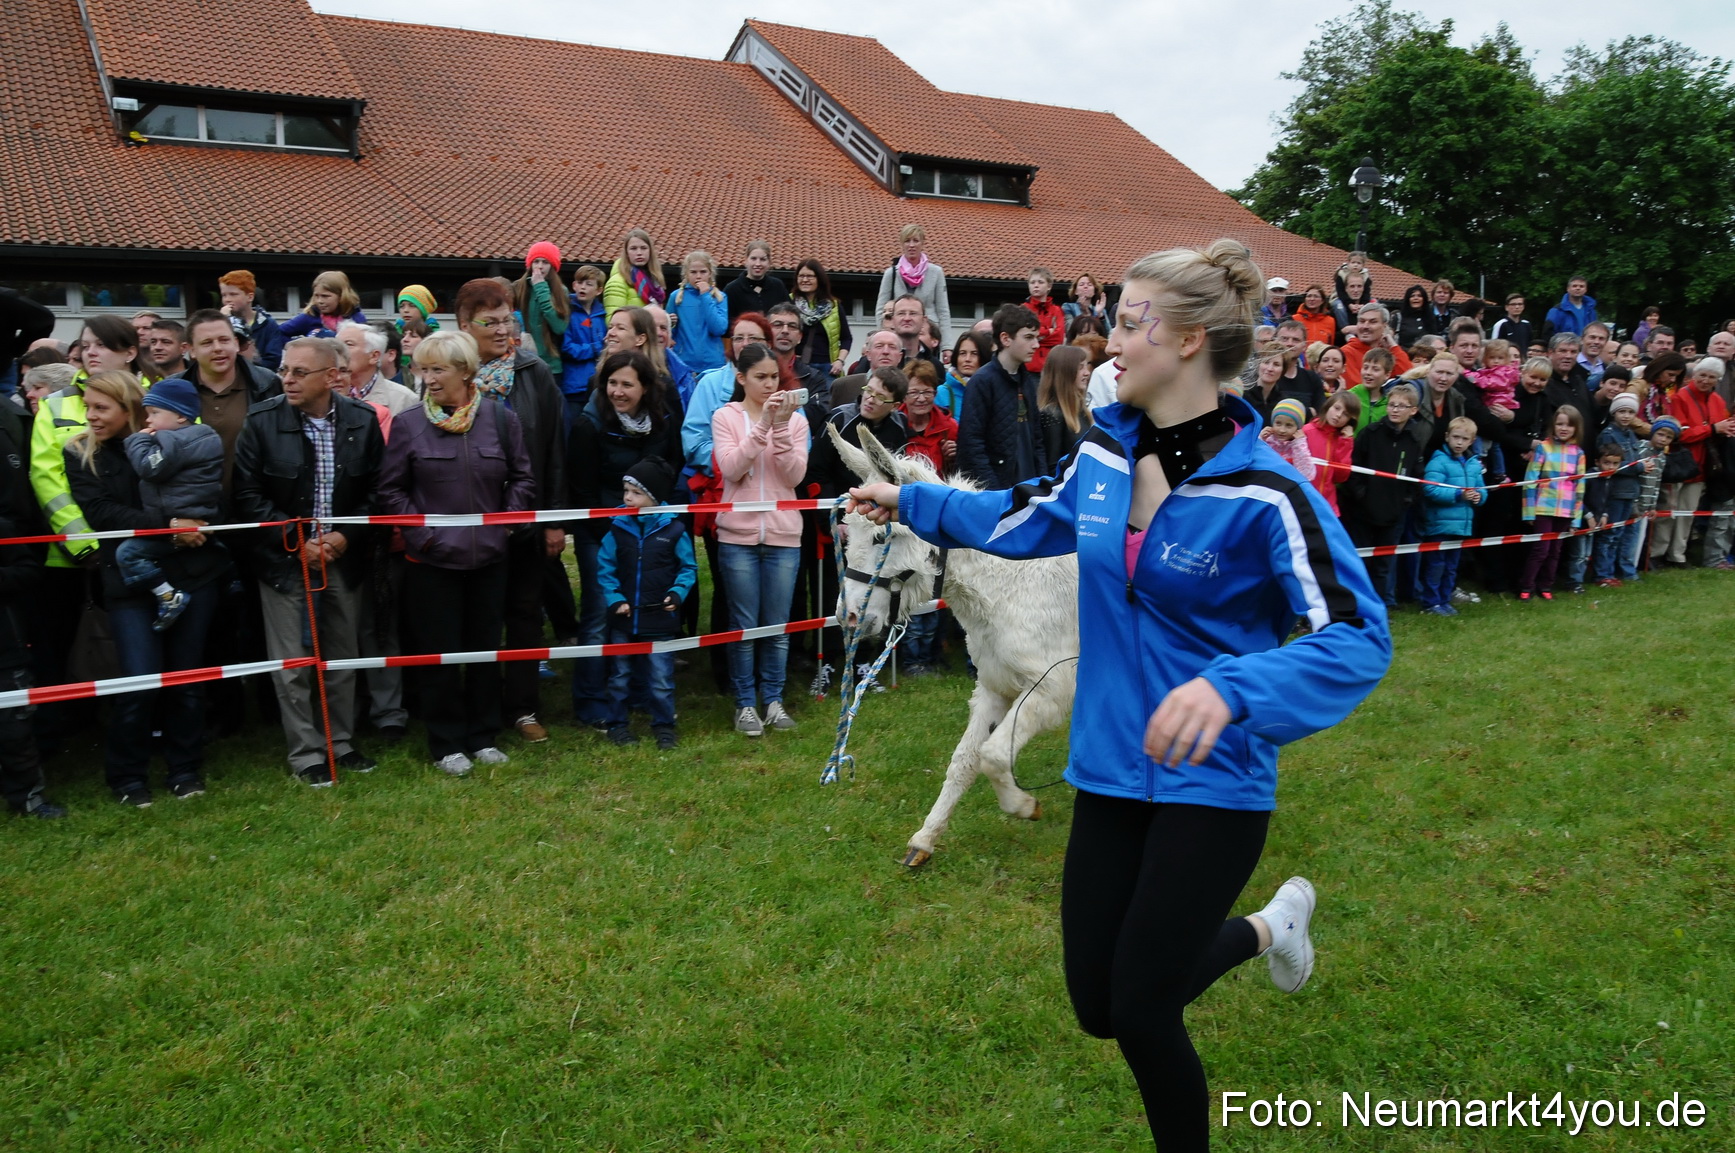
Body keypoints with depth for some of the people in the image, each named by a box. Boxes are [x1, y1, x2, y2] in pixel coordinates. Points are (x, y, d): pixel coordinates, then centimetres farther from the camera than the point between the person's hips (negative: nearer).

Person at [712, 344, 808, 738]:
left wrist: (781, 427, -16)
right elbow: (730, 469, -14)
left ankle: (773, 700, 21)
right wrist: (762, 425, -20)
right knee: (745, 625, 4)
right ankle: (745, 704, 15)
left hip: (784, 535, 2)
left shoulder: (795, 419, 5)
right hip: (739, 534, -1)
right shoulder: (725, 417, 1)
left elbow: (795, 476, -6)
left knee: (777, 625, 7)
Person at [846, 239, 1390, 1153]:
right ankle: (1267, 924, 40)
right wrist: (911, 501, 25)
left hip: (1210, 783, -6)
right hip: (1109, 768, 6)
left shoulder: (1263, 490, -19)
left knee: (1139, 1009, 0)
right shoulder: (1104, 453, 0)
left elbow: (1358, 638, -23)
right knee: (1097, 1005, 14)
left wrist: (1229, 688, -39)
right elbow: (1024, 522, 19)